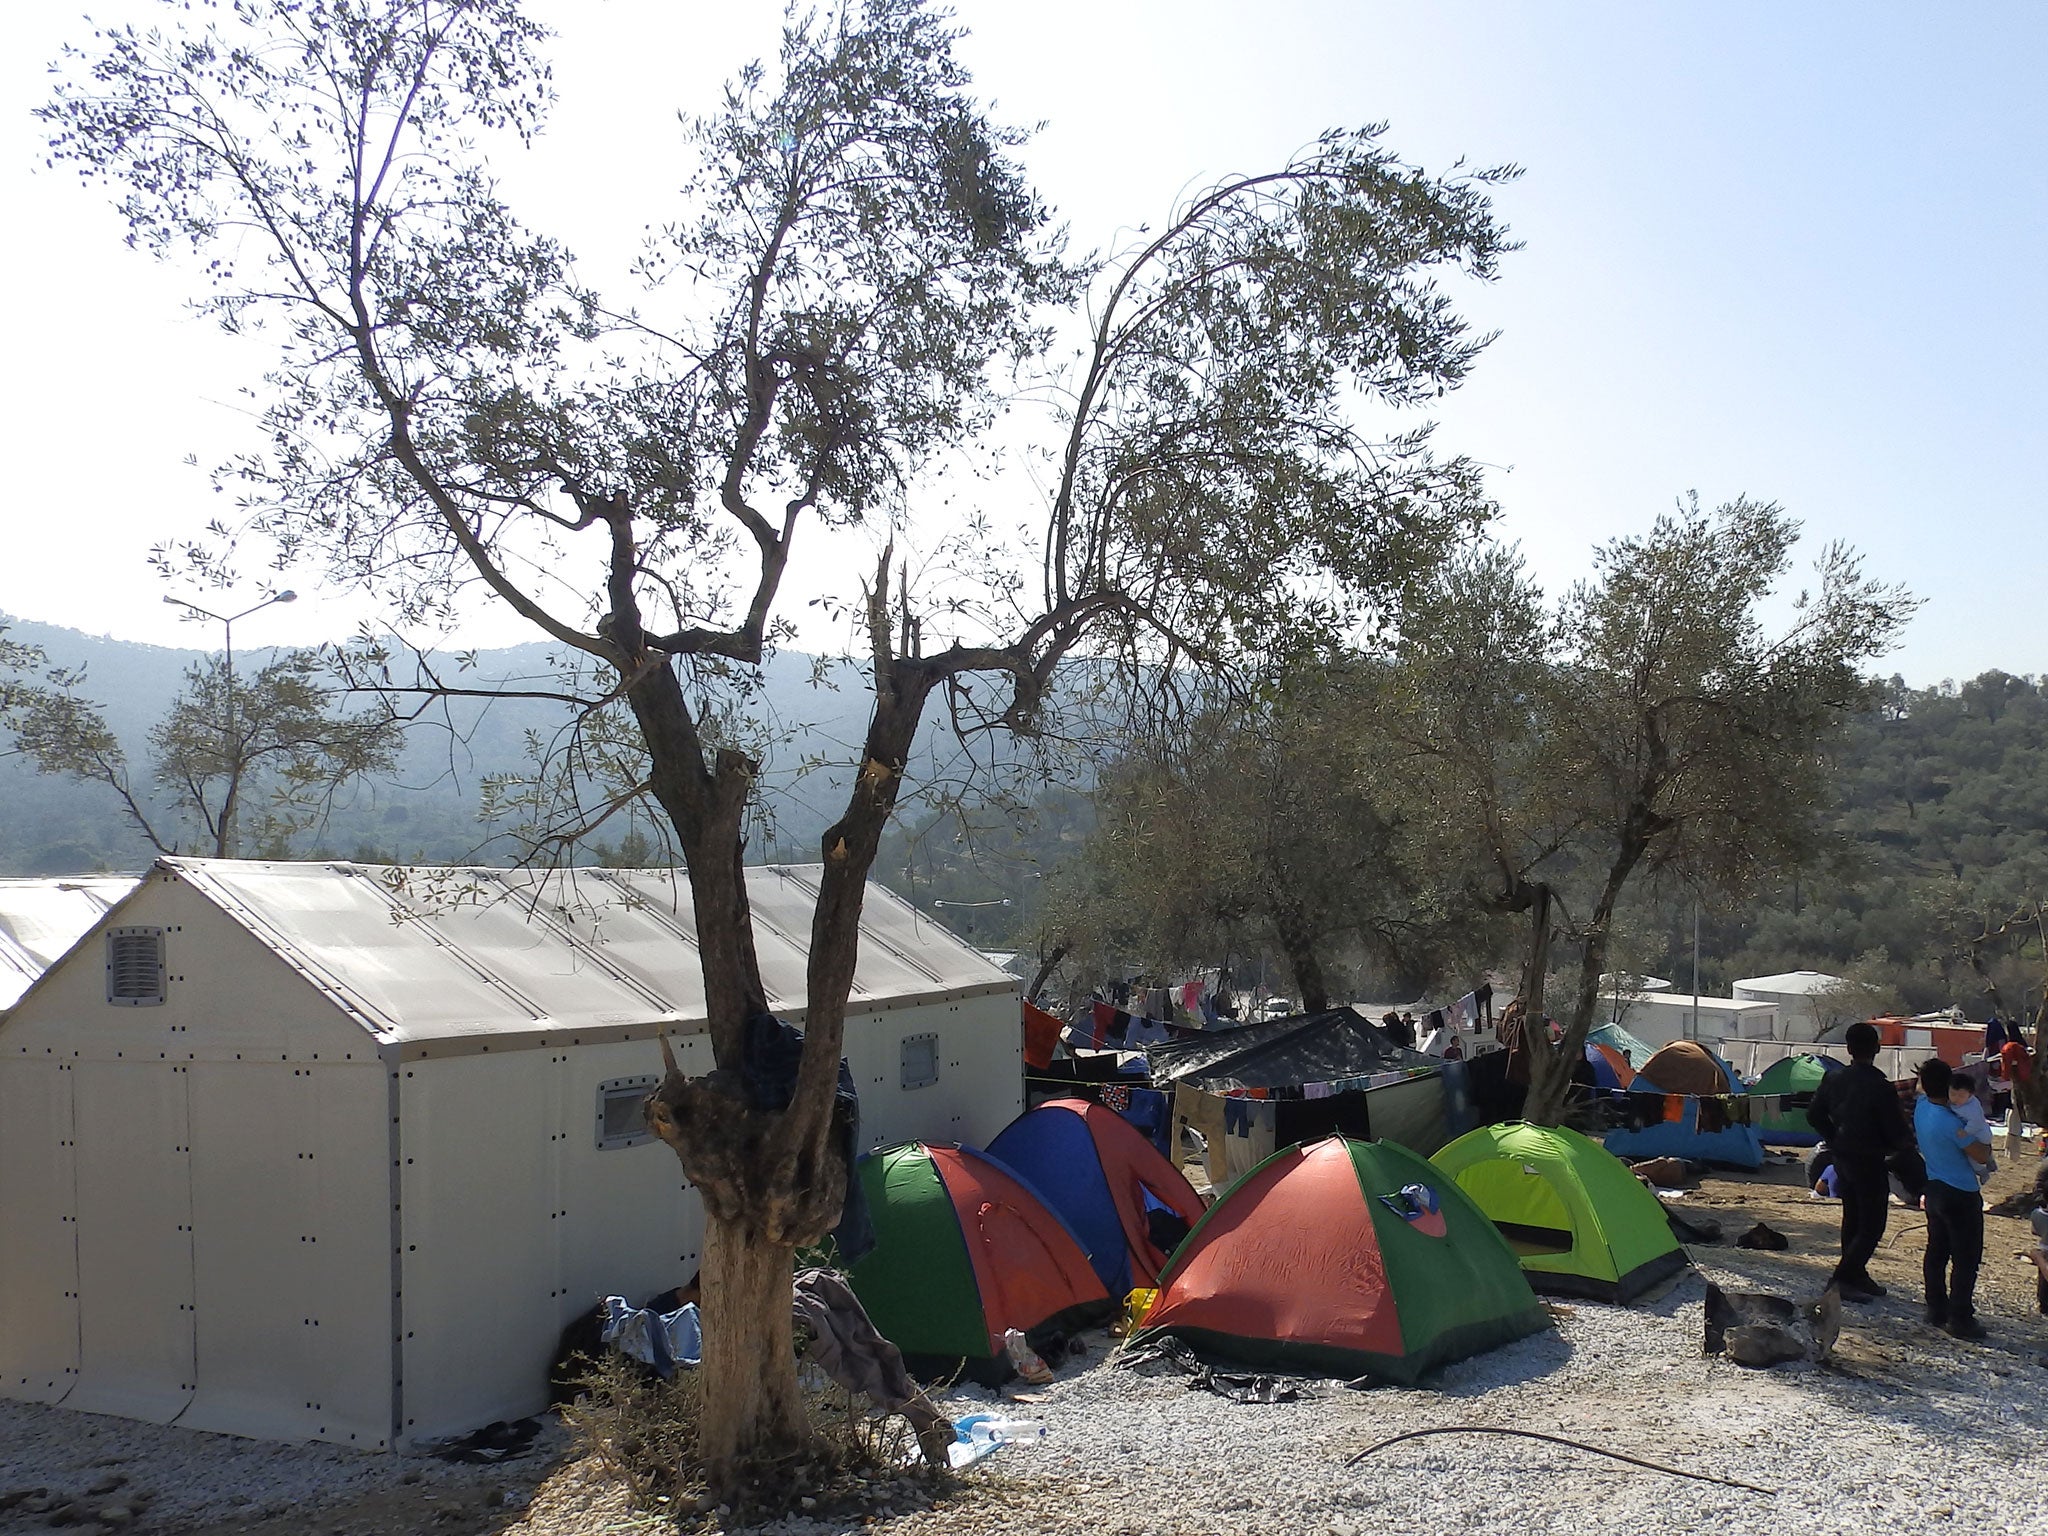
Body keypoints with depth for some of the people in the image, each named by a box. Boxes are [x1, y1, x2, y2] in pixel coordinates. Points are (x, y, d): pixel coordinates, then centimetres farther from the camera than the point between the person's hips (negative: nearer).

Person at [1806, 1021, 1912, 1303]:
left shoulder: (1832, 1081, -2)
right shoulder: (1881, 1088, -21)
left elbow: (1815, 1117, 8)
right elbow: (1896, 1132, -15)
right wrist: (1906, 1142, 7)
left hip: (1842, 1160, 7)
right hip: (1870, 1163, -7)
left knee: (1852, 1220, 19)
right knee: (1871, 1226, 1)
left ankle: (1856, 1276, 28)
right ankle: (1842, 1278, -6)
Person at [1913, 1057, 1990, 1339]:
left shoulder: (1921, 1106, -4)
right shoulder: (1949, 1122, -26)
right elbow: (1981, 1156, -17)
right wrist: (1986, 1146, 4)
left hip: (1934, 1191, 8)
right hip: (1961, 1196, -8)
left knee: (1937, 1253, 15)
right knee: (1966, 1259, 1)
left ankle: (1936, 1311, 22)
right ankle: (1959, 1319, 4)